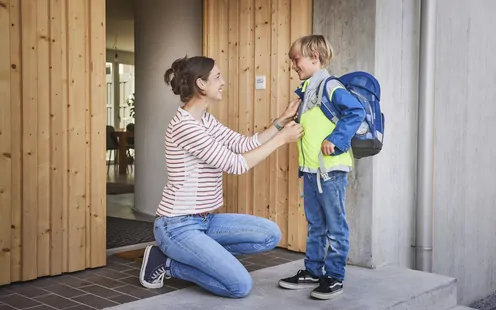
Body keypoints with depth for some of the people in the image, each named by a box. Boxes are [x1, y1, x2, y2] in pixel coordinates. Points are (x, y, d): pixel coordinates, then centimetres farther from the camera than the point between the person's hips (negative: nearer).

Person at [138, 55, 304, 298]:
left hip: (204, 220, 9)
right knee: (241, 286, -13)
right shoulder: (184, 125, -22)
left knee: (270, 234, 2)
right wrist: (281, 139, -14)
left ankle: (201, 254, 9)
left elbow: (246, 144, 8)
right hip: (178, 226, -9)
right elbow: (236, 164, -21)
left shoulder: (206, 120, 9)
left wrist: (282, 121, 3)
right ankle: (166, 262, 2)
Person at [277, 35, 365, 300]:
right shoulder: (305, 90, 14)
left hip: (331, 169, -9)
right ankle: (312, 271, 27)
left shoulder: (329, 86, -13)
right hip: (310, 169, 9)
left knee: (335, 225, 3)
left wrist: (335, 139, -23)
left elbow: (356, 111, -22)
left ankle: (334, 276, 12)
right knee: (315, 225, 17)